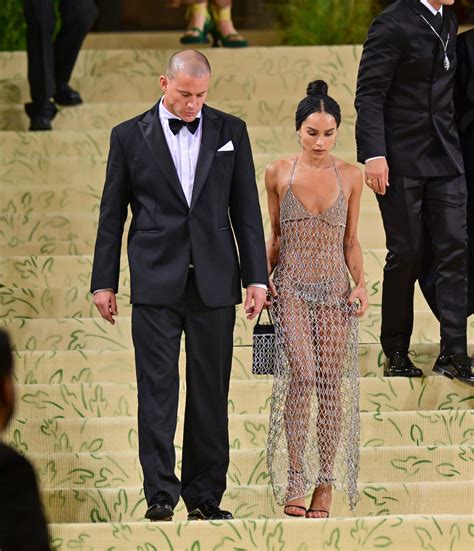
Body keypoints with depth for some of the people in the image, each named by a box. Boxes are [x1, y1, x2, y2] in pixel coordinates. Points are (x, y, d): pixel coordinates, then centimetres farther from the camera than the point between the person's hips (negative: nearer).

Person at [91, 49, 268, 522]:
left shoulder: (230, 132, 8)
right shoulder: (130, 136, 5)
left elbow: (246, 209, 8)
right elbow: (112, 214, 7)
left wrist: (256, 276, 3)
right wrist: (104, 282, 4)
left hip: (214, 282, 2)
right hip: (155, 284, -1)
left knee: (210, 393, 4)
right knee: (157, 388, -6)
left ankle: (204, 496, 10)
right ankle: (160, 495, -6)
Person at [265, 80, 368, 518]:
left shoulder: (350, 177, 3)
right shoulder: (278, 174, 2)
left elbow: (351, 242, 8)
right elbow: (275, 237, 10)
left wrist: (361, 284, -6)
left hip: (335, 289, 1)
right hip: (292, 286, -1)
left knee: (332, 383, -1)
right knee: (302, 375, -17)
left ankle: (326, 482, 10)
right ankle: (294, 477, -10)